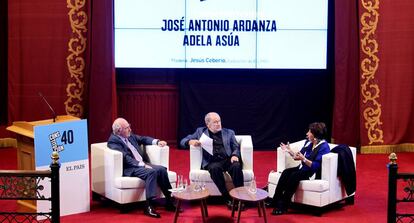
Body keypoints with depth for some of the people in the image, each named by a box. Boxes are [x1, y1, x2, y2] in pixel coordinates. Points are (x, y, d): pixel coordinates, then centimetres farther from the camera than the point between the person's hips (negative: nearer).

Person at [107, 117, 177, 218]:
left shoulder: (130, 135, 15)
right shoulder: (113, 141, -10)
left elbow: (143, 139, 30)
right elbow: (125, 157, -20)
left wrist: (157, 142, 13)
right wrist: (142, 164, -25)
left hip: (142, 164, 8)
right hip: (129, 168, -8)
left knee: (162, 169, -14)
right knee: (151, 172, -31)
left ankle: (169, 202, -8)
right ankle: (149, 206, -31)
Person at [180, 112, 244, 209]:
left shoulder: (229, 132, 21)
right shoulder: (201, 131, 18)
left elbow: (236, 147, 14)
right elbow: (183, 141, 17)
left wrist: (235, 155, -10)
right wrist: (191, 142, -7)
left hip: (227, 160, 1)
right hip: (212, 162, -1)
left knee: (236, 166, -33)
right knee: (215, 168, -36)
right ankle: (227, 198, -31)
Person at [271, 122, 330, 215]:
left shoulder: (324, 147, -15)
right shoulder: (308, 142, 9)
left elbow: (316, 166, -22)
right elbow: (299, 156, 17)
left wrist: (303, 159, -28)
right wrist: (289, 151, 5)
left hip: (313, 172, -8)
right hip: (303, 168, 8)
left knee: (294, 176, -30)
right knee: (285, 172, -18)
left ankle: (283, 206, -26)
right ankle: (275, 201, -20)